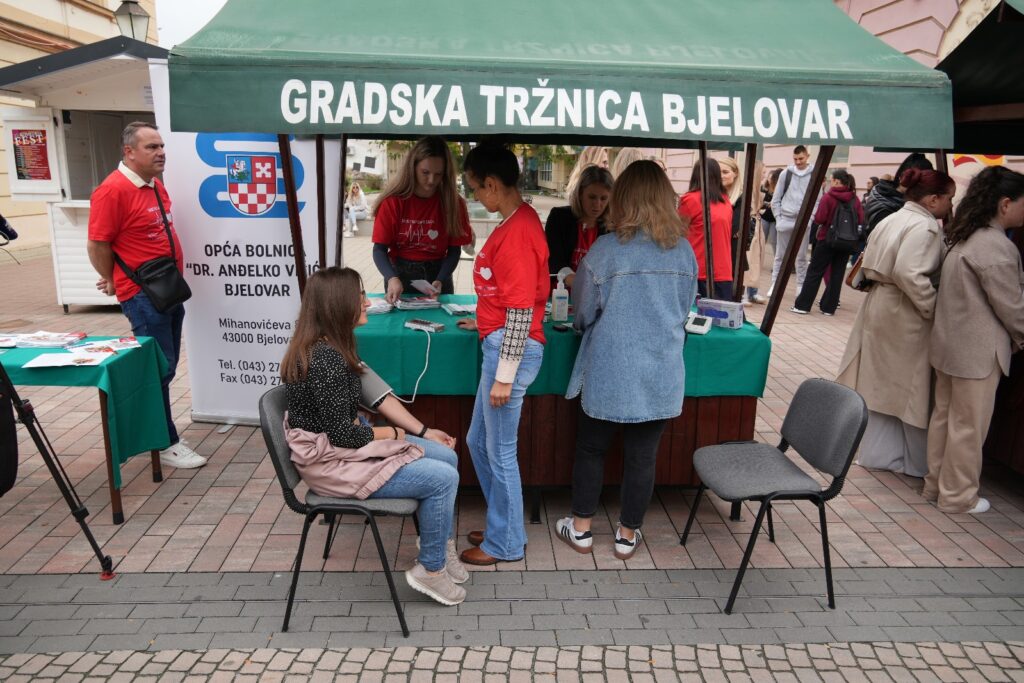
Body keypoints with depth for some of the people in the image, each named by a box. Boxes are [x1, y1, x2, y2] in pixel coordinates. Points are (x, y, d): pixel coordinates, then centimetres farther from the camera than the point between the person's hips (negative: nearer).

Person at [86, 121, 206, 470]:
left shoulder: (156, 186, 11)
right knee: (159, 369, -3)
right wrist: (115, 282, -2)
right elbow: (97, 246, -15)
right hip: (143, 296, -9)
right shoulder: (113, 190, -17)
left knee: (165, 367, 15)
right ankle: (165, 443, 9)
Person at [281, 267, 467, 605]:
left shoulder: (333, 345, 3)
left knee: (448, 457, 5)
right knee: (442, 478, -13)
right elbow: (344, 435, -24)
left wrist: (423, 431, 5)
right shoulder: (324, 359, -27)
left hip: (345, 440, 10)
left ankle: (442, 546, 20)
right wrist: (395, 433, -6)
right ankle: (430, 570, 6)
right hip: (330, 462, -10)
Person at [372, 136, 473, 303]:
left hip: (437, 273, 1)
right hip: (401, 274, -1)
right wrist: (392, 278, -29)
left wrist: (440, 280, -20)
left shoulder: (452, 202, -5)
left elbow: (454, 250, -3)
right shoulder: (393, 200, -10)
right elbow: (380, 249, -11)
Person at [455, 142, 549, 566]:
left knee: (499, 452, 5)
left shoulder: (516, 232, -19)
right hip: (500, 342, 10)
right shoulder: (516, 221, 10)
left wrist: (504, 376, -17)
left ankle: (505, 543, 23)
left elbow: (521, 311, -20)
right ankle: (501, 525, 36)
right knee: (479, 442, 20)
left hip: (511, 348, -10)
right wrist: (485, 323, 24)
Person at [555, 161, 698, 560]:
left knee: (591, 449, 16)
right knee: (642, 456, 13)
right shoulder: (684, 252, -1)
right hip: (661, 375, 3)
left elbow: (582, 314, -3)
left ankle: (581, 530, 28)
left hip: (609, 374, -2)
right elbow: (684, 311, 12)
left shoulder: (604, 250, -13)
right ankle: (628, 536, 27)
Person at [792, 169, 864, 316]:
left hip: (827, 239, -4)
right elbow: (860, 220, 1)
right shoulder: (855, 199, 2)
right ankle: (829, 307, 11)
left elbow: (819, 219, -15)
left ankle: (802, 305, 2)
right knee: (837, 274, 9)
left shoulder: (828, 197, -11)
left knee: (815, 272, 2)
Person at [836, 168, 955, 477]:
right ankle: (917, 461, 19)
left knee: (882, 385, 15)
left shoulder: (890, 220, 12)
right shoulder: (925, 227, -17)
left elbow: (869, 267, 14)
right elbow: (910, 274, -28)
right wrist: (933, 308, -20)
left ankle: (877, 452, 25)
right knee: (912, 387, 5)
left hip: (879, 306, 9)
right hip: (905, 315, -9)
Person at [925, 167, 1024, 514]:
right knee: (968, 426, 2)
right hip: (978, 351, -9)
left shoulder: (964, 239, 10)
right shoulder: (996, 246, -20)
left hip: (950, 343, 10)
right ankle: (957, 496, 14)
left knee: (944, 416, 16)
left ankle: (935, 485, 27)